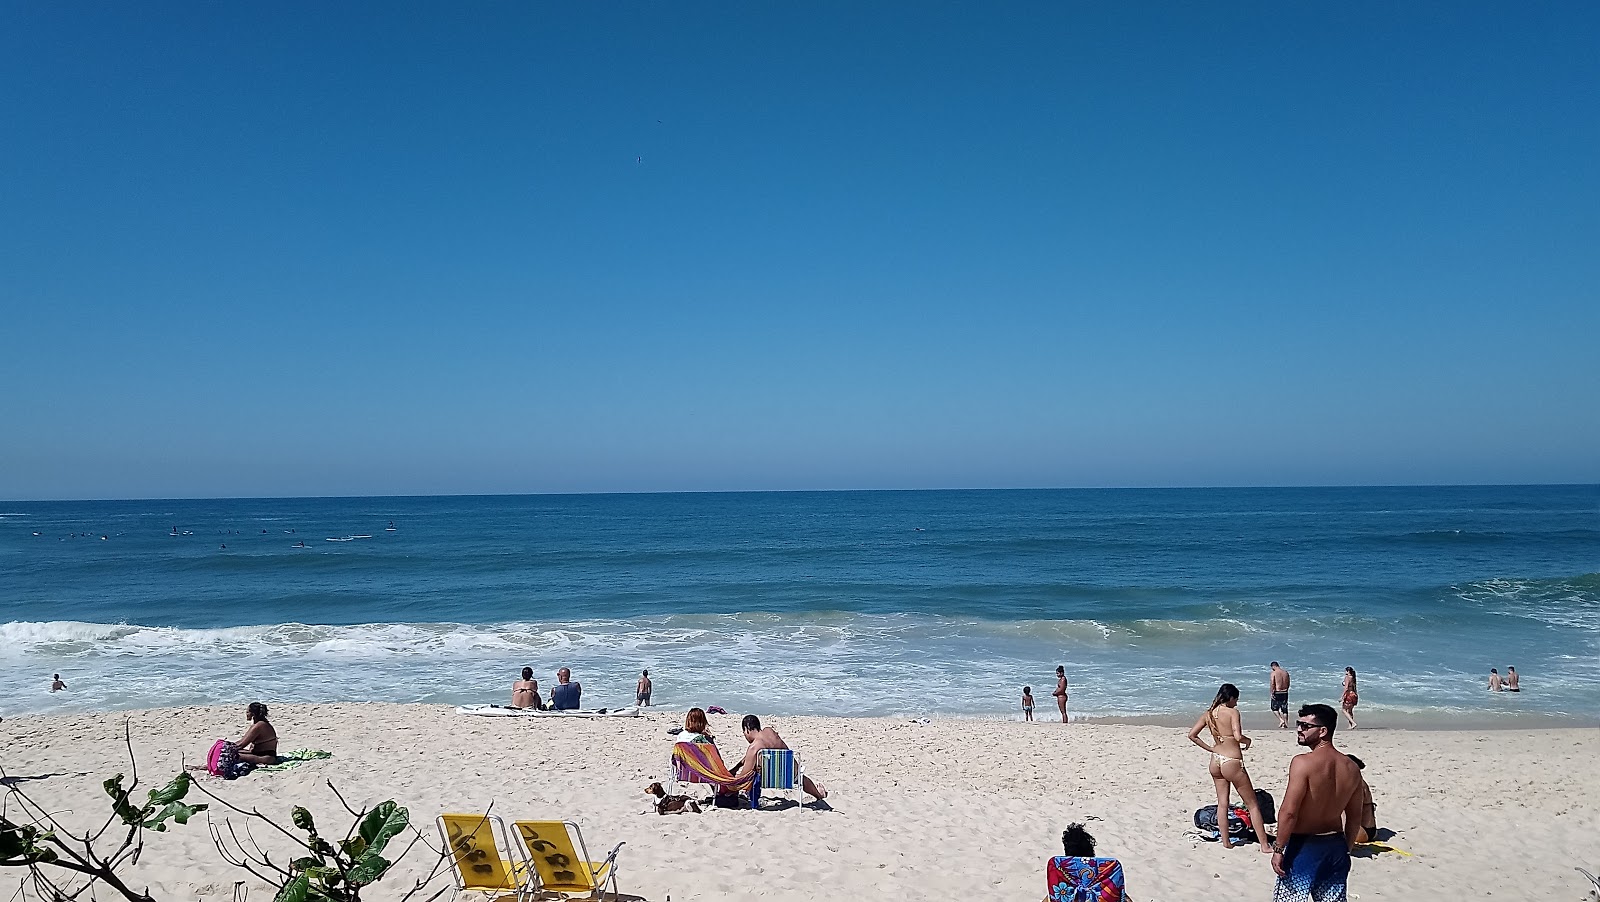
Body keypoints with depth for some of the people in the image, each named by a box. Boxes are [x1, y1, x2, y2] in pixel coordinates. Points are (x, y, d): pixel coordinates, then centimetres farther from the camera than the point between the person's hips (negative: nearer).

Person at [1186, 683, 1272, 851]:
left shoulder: (1208, 714, 5)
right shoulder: (1232, 712, -13)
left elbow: (1192, 735, 5)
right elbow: (1238, 736, -25)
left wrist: (1210, 748, 10)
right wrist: (1248, 740, -4)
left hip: (1215, 762, 6)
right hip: (1232, 761, -6)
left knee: (1222, 803, 15)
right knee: (1252, 804, 5)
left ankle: (1226, 842, 18)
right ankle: (1264, 845, 7)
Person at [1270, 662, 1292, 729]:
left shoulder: (1274, 673, -9)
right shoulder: (1286, 672, 8)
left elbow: (1272, 684, -14)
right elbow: (1288, 684, 13)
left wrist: (1272, 693, -10)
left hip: (1277, 693, -5)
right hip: (1285, 693, 5)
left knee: (1274, 708, 9)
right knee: (1284, 709, 10)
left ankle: (1281, 720, -6)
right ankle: (1285, 723, 12)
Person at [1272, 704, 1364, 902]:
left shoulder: (1303, 763, -19)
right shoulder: (1352, 768, 3)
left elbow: (1289, 812, -21)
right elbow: (1355, 818, 11)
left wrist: (1278, 849, -12)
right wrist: (1345, 849, 22)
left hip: (1304, 846, -7)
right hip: (1336, 846, 7)